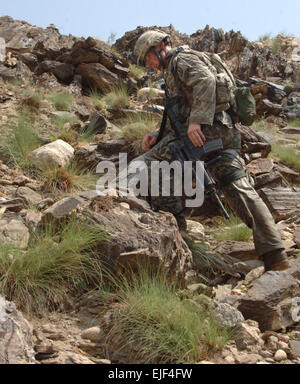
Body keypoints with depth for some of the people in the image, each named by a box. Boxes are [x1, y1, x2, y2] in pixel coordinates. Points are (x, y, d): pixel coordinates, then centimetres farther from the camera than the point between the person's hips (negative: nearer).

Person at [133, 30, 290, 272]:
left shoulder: (182, 58, 7)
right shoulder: (173, 75, 36)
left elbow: (206, 81, -14)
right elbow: (181, 118, 32)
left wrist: (196, 121, -24)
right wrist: (157, 136, 17)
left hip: (209, 128, -10)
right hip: (227, 134, 10)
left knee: (152, 161, -6)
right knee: (240, 191, 0)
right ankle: (276, 257, -5)